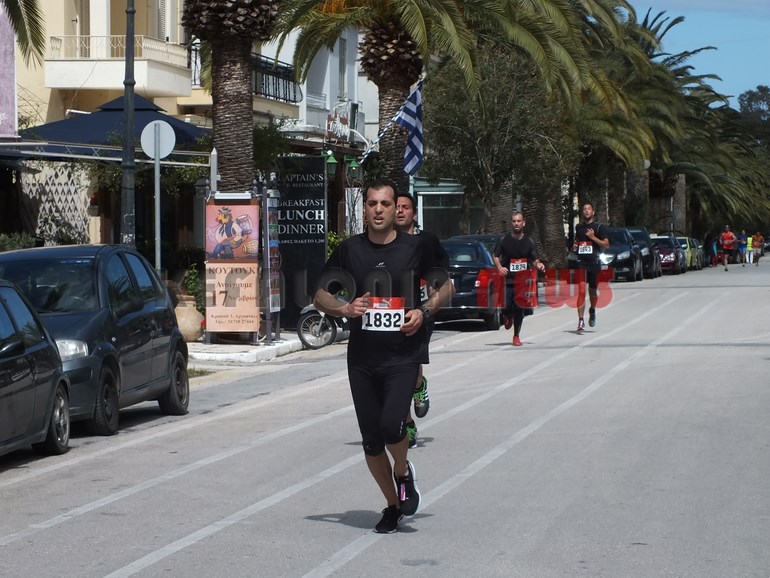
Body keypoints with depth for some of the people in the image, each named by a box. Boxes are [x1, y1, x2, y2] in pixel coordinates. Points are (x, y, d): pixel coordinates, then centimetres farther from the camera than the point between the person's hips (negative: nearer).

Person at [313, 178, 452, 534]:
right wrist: (344, 308, -12)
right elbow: (320, 296, 9)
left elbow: (445, 286, 13)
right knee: (371, 440, 6)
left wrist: (425, 311, -6)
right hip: (362, 358, 3)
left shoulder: (414, 247, 0)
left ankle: (403, 474, 11)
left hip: (404, 355, -3)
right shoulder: (350, 250, 3)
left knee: (391, 424, -22)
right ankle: (393, 506, 26)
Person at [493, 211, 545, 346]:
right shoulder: (504, 240, 1)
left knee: (519, 309, 2)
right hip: (507, 280, -1)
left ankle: (516, 336, 17)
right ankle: (509, 317, 29)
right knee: (506, 307, -9)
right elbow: (495, 256, 8)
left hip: (523, 281, 1)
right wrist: (499, 267, -11)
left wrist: (538, 265, -12)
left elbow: (534, 260, 11)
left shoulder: (529, 242, 6)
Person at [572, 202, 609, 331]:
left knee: (593, 290, 12)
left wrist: (593, 237, -15)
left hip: (594, 263, -1)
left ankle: (592, 310, 43)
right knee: (581, 291, -12)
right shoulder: (578, 227, 11)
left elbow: (606, 244, -3)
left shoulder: (599, 227, 1)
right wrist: (574, 246, 6)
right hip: (581, 263, 1)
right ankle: (580, 321, -15)